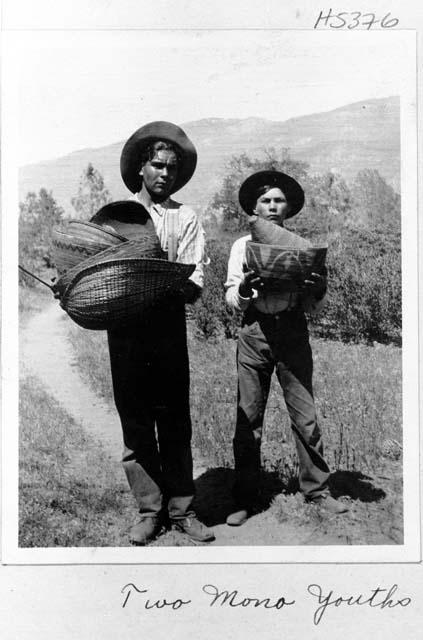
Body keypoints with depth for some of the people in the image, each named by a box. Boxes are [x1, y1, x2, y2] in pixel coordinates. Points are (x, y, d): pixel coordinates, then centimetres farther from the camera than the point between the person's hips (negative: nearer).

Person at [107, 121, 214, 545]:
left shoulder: (185, 218, 9)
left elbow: (194, 283, -1)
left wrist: (178, 287, -23)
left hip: (169, 326, 0)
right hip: (125, 328, 1)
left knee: (175, 422, 4)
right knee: (135, 423, 5)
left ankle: (180, 508, 15)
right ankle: (149, 510, 15)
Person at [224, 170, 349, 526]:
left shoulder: (302, 246, 10)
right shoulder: (242, 246, 10)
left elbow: (313, 308, 9)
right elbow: (232, 300, 4)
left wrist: (319, 291, -13)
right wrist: (243, 290, -18)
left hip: (293, 331, 0)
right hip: (254, 332, 0)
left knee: (306, 416, 0)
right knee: (248, 418, 0)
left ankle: (317, 490, 16)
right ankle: (245, 500, 10)